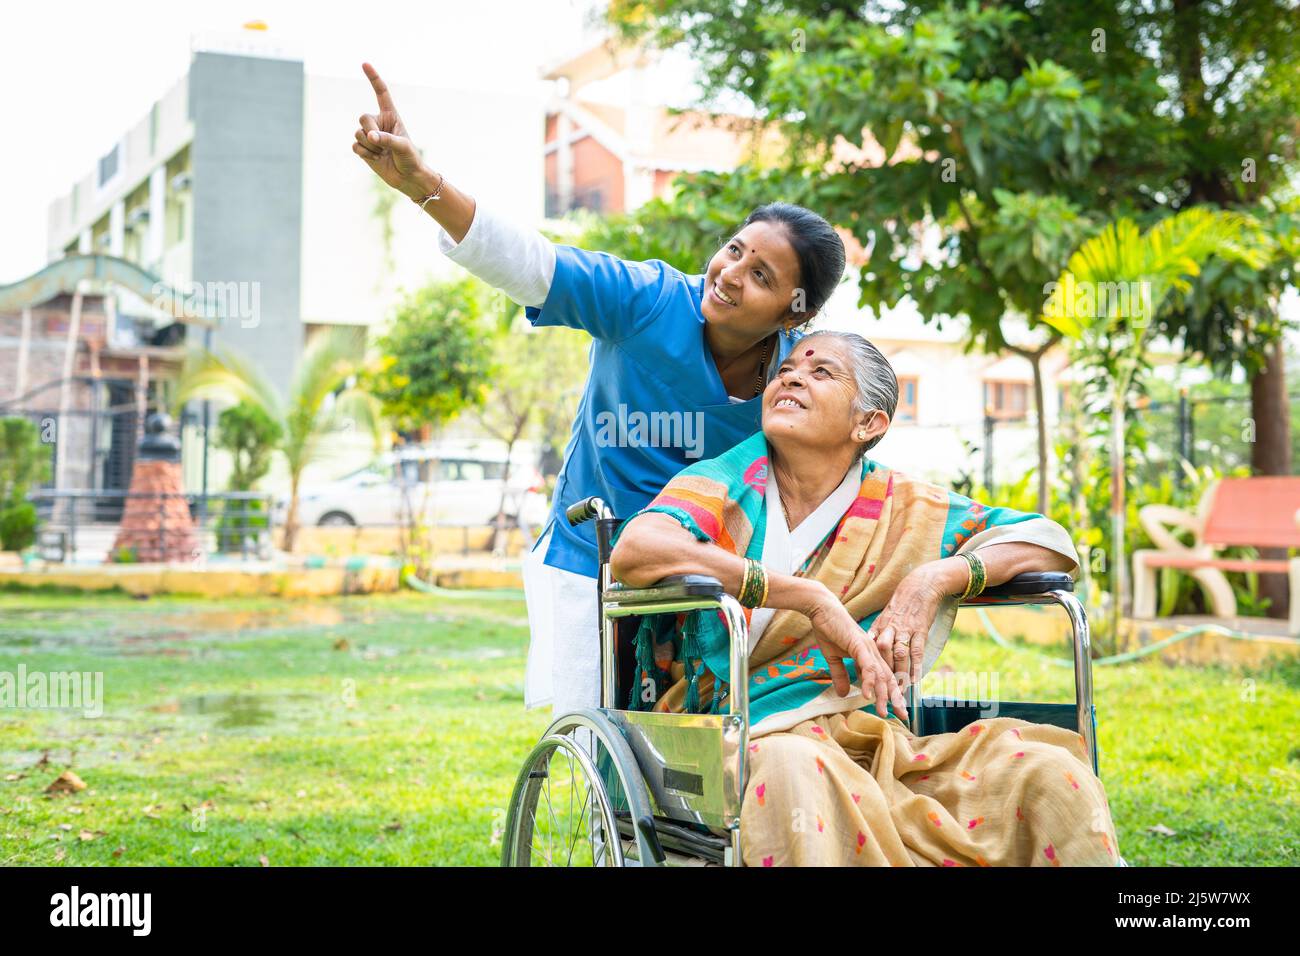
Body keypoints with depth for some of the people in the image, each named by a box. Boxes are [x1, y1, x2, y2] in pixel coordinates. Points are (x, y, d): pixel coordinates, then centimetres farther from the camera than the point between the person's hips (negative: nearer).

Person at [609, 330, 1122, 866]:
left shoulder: (903, 510, 13)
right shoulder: (724, 485, 4)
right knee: (793, 770, -39)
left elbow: (1051, 541, 16)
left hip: (873, 741, 3)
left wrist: (936, 578, -4)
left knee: (1049, 774, -18)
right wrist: (812, 598, -20)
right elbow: (633, 551, -18)